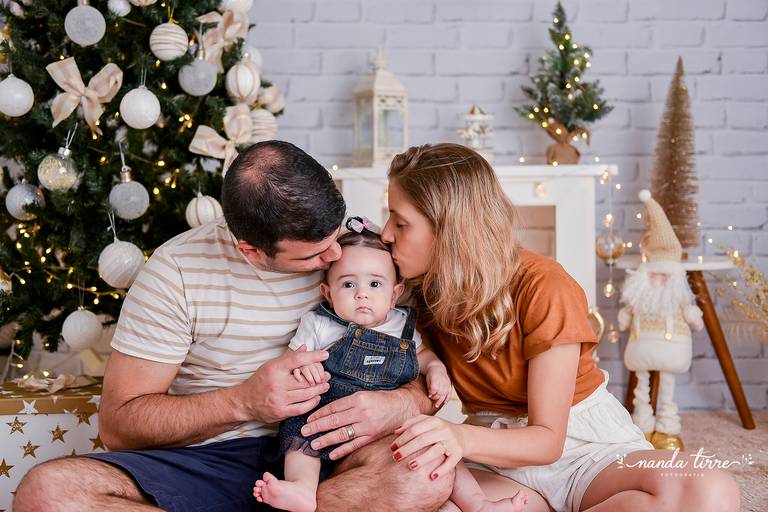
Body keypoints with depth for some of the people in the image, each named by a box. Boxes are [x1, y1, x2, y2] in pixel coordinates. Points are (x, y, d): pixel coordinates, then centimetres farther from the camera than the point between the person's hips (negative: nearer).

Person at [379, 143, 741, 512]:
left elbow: (549, 438, -20)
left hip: (586, 443, -2)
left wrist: (465, 438, -38)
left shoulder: (543, 288, -19)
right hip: (501, 451, 2)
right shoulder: (423, 290, -2)